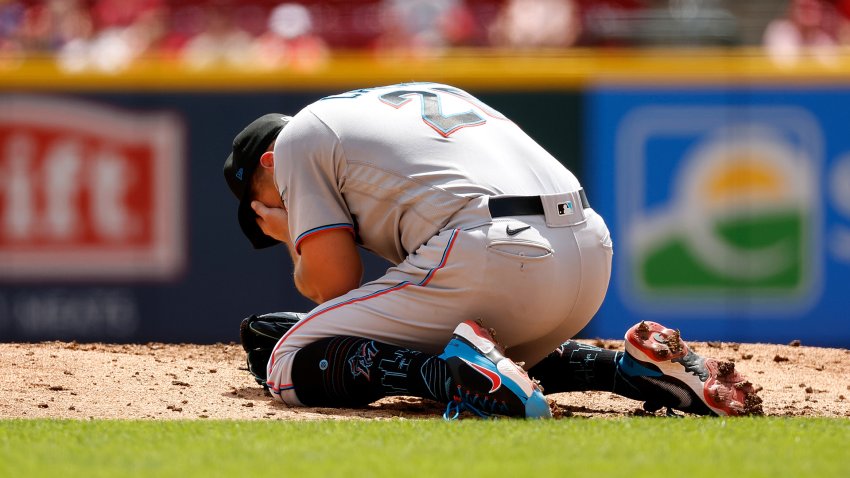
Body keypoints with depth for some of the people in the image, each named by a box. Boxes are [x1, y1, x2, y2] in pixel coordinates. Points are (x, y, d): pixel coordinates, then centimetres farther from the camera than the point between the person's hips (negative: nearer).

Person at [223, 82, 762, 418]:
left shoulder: (299, 136, 13)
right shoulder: (424, 92, 36)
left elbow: (335, 281, 5)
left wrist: (292, 238, 25)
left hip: (491, 255, -8)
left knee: (289, 366, 2)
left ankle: (454, 374, -23)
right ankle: (632, 368, 10)